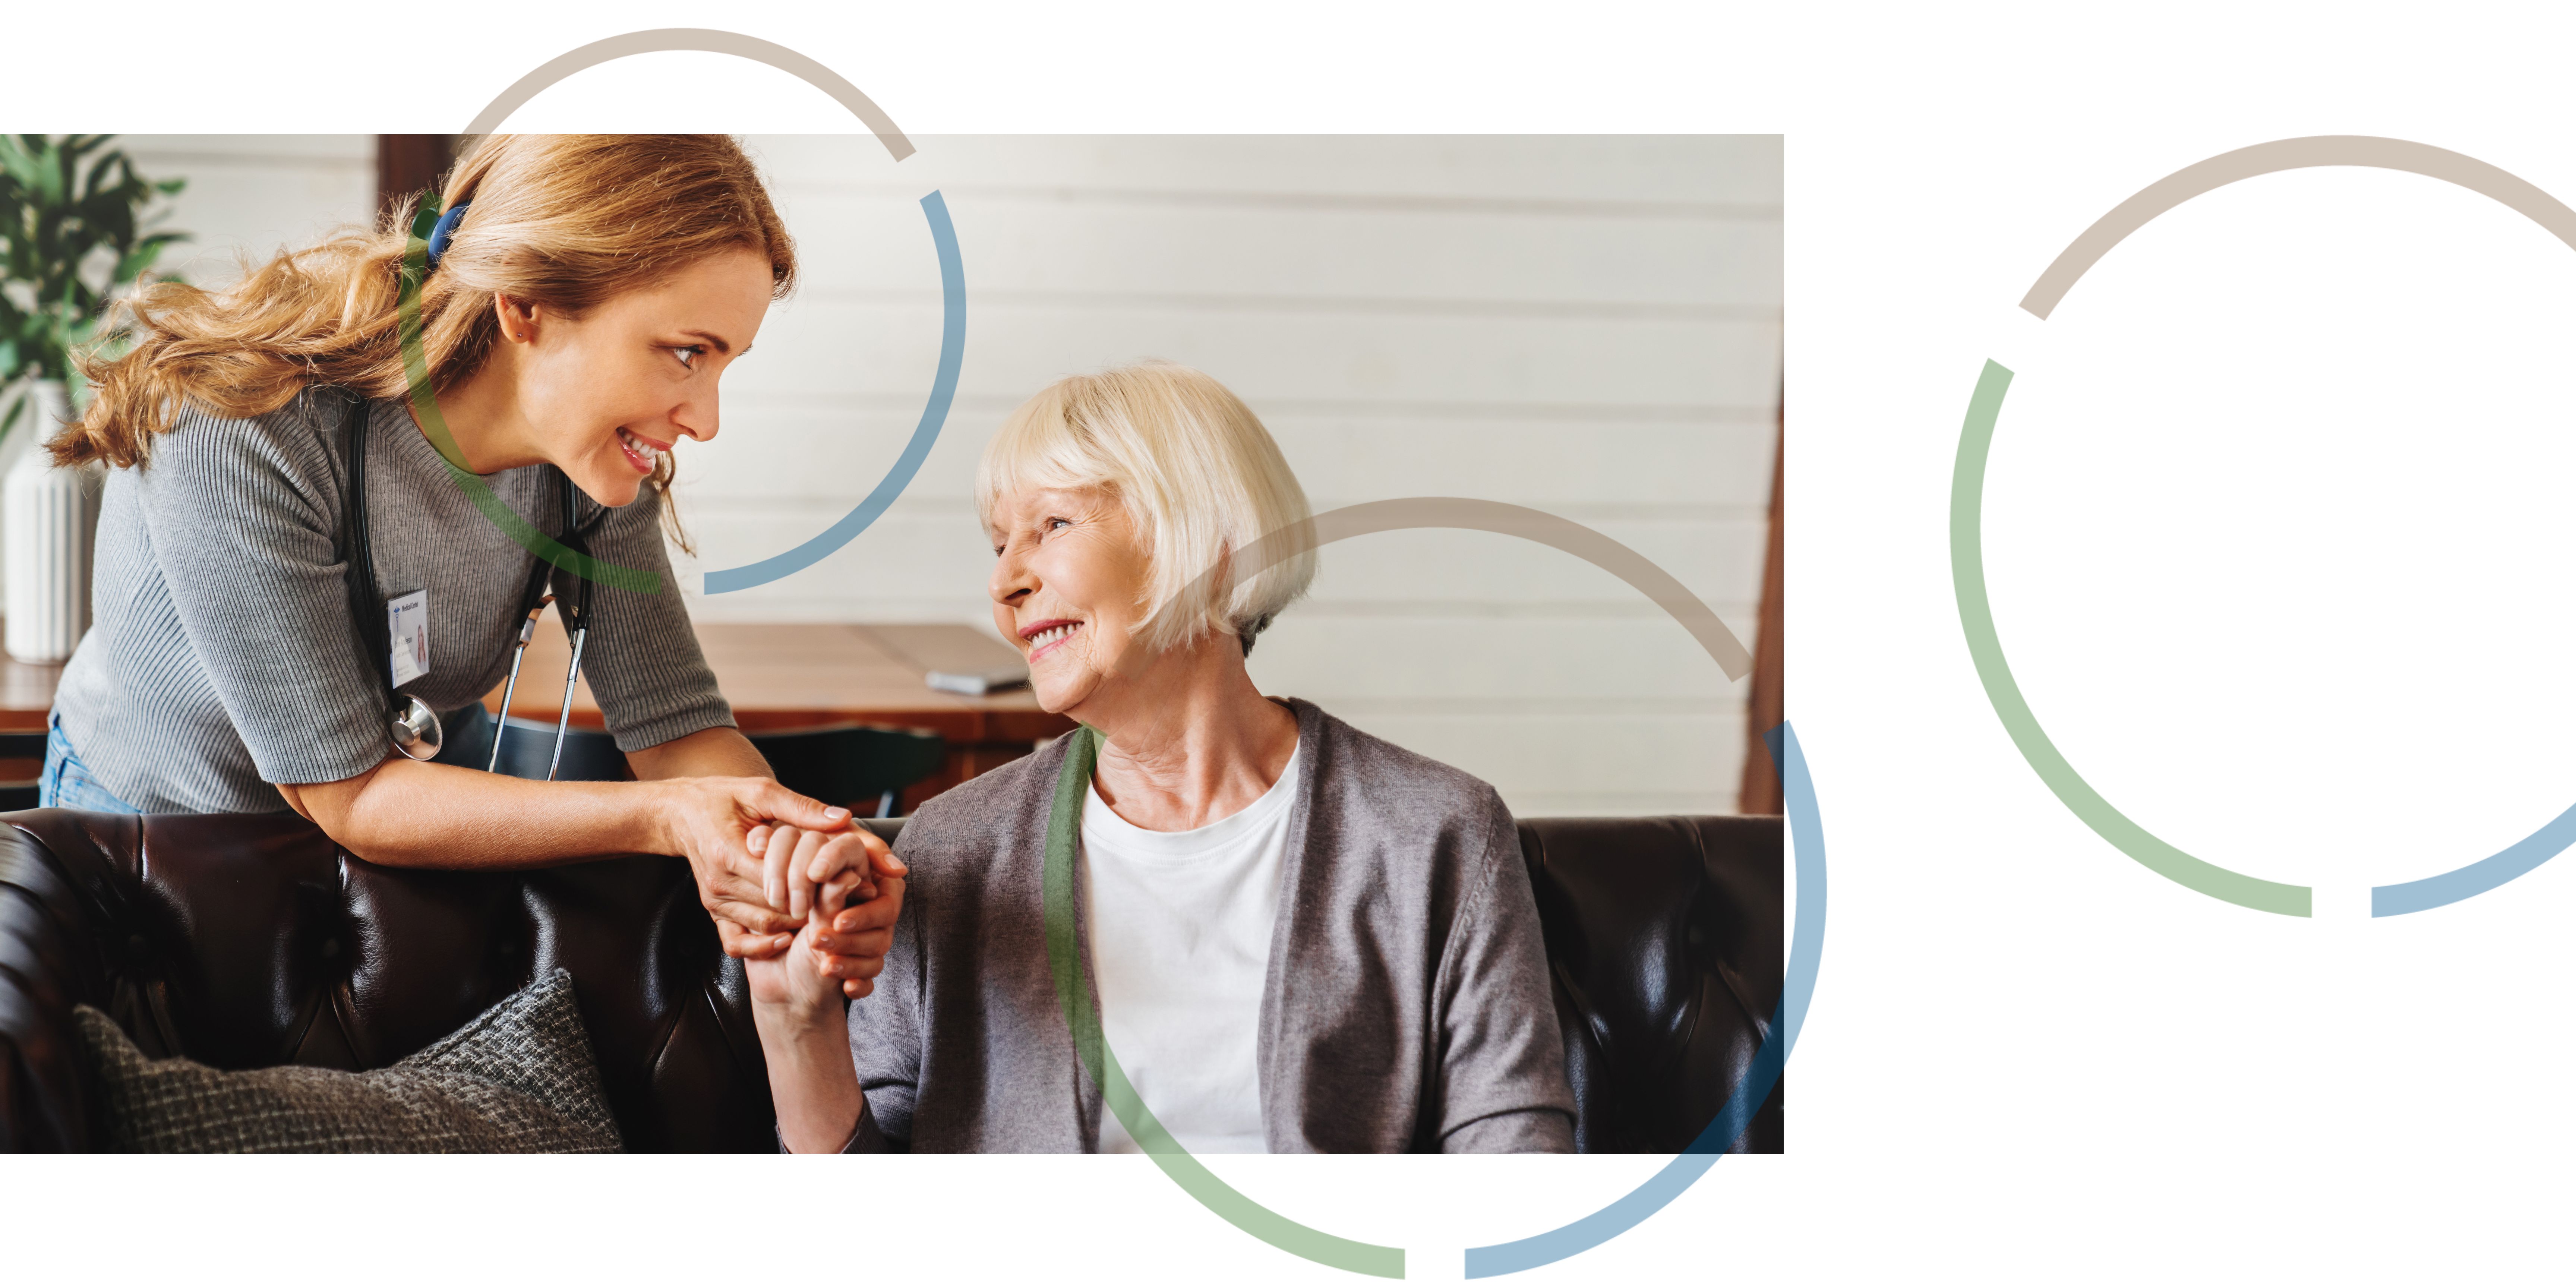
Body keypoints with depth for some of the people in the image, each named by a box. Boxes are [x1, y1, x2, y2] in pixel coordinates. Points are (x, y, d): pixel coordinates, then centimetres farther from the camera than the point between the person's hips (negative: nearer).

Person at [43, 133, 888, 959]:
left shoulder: (595, 457, -17)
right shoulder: (237, 433, -36)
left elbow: (675, 723, -16)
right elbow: (347, 795, -32)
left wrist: (778, 834, -40)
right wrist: (658, 819, -42)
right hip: (166, 822, -3)